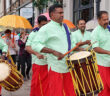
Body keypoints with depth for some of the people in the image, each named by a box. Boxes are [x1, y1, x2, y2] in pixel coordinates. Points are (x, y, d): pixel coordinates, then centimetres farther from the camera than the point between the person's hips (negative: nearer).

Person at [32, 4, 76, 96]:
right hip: (56, 67, -7)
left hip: (68, 66, 7)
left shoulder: (65, 28, 16)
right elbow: (35, 45, -18)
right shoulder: (46, 28, -7)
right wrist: (54, 52, -25)